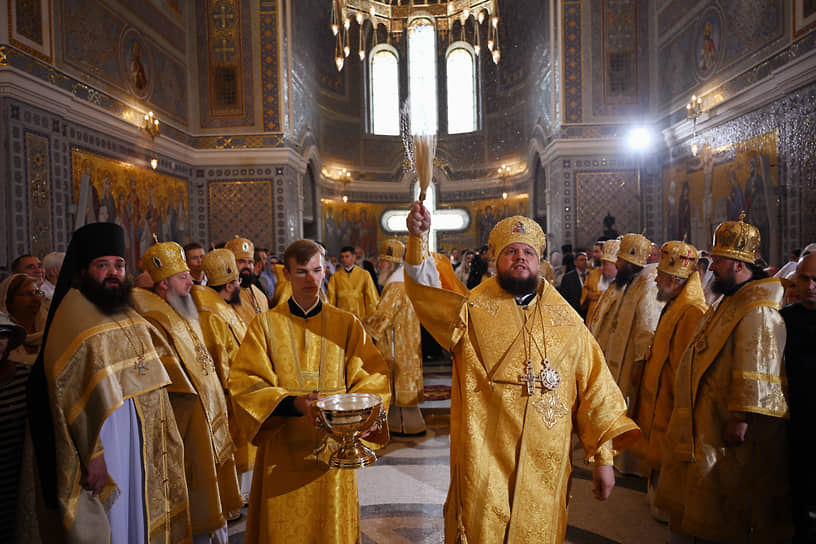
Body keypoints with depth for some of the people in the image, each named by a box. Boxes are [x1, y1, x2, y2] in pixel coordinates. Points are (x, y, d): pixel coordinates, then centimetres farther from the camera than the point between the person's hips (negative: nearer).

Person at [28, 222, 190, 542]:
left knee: (141, 517, 18)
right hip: (104, 440, -7)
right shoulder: (74, 318, -14)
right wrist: (92, 455, -21)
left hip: (143, 440, 7)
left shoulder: (128, 311, 8)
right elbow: (71, 395, -19)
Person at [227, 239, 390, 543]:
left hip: (333, 447, 1)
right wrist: (293, 404, -22)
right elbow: (244, 384, -8)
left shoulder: (347, 325, 2)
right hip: (283, 453, -1)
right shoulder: (265, 326, -1)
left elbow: (373, 378, -1)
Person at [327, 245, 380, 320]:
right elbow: (331, 298, 8)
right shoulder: (335, 276, 7)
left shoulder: (364, 274, 4)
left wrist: (371, 318, 4)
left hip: (360, 316, -1)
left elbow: (371, 297, 6)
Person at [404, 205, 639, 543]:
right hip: (483, 461, -2)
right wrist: (418, 239, -33)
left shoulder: (567, 321, 4)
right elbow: (425, 290, -17)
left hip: (545, 466, 2)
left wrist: (603, 457, 4)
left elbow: (594, 387, 5)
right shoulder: (472, 310, -1)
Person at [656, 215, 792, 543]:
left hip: (727, 432, -10)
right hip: (705, 424, 10)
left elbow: (756, 374, -26)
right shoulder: (729, 303, 14)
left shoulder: (759, 312, -20)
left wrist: (740, 418, -25)